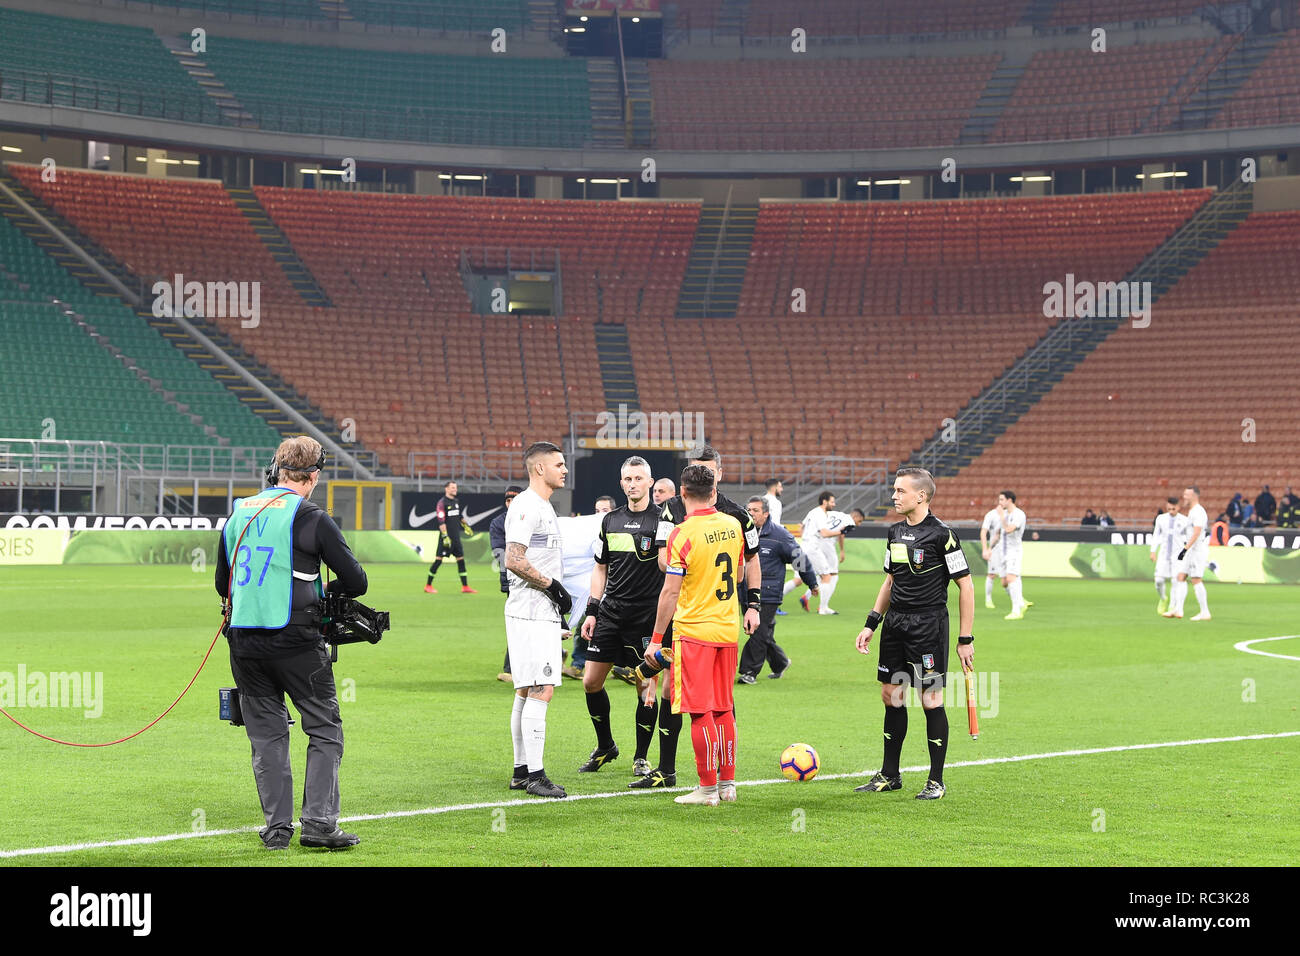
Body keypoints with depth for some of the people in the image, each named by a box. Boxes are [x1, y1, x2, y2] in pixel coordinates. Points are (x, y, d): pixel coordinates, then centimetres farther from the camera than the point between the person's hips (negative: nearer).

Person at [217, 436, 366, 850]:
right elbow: (356, 581, -4)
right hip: (295, 640, -5)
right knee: (324, 729, 4)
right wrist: (328, 591, 16)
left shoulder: (238, 514, 10)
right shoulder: (311, 519, -6)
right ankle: (318, 822, -4)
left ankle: (277, 827, 9)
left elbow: (223, 583, 19)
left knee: (266, 734, 11)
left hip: (243, 640, 5)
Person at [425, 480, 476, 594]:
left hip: (456, 536, 7)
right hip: (446, 535, -7)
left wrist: (466, 526, 26)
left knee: (460, 559, 5)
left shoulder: (456, 501, 13)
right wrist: (445, 536, -22)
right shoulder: (442, 502, -10)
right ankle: (428, 586, 4)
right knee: (438, 559, -5)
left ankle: (465, 587, 7)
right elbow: (441, 521, -17)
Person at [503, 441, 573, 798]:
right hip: (531, 613, -11)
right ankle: (534, 774, -12)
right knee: (540, 690, -12)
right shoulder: (526, 507, -13)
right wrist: (552, 585, -15)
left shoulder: (545, 507, 20)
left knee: (527, 692, 13)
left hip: (544, 614, 11)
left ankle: (521, 771, 18)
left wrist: (558, 600, 18)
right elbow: (514, 561, -21)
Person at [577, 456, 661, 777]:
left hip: (646, 615, -5)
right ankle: (605, 747, 22)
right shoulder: (610, 520, 11)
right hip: (611, 611, 5)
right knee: (591, 681, 3)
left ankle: (641, 757, 13)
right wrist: (591, 611, 11)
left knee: (645, 687, -1)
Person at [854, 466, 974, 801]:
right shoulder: (896, 532, 10)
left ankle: (936, 781, 4)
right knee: (891, 695, 10)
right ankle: (889, 775, 21)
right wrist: (871, 624, 14)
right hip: (895, 623, 7)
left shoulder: (941, 534, -11)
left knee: (931, 699, -4)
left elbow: (965, 587, -9)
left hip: (928, 624, -7)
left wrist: (966, 639, -11)